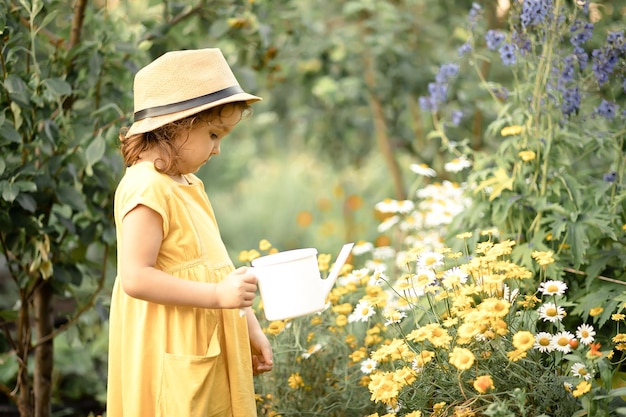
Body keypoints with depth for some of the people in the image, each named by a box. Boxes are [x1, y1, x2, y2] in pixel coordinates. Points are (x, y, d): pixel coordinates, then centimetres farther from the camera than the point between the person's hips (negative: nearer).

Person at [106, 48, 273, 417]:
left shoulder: (189, 185, 15)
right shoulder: (147, 188, -16)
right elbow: (135, 277, -23)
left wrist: (250, 328, 18)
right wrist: (218, 295, -26)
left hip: (209, 352, 10)